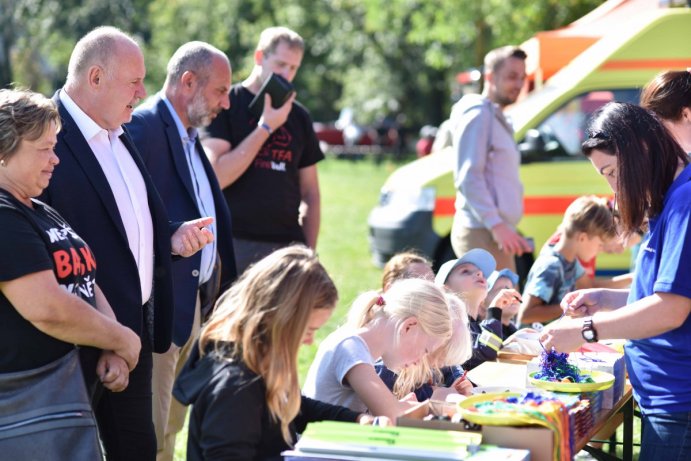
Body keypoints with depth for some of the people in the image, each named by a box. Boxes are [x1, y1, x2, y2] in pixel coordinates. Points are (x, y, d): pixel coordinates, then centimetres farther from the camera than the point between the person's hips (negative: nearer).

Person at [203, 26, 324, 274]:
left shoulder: (299, 116, 13)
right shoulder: (225, 104, -1)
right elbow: (216, 178, -14)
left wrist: (309, 251, 6)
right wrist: (266, 127, -11)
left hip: (287, 245, 4)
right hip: (235, 244, -4)